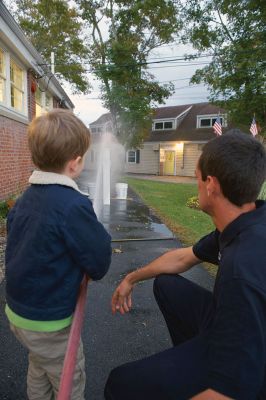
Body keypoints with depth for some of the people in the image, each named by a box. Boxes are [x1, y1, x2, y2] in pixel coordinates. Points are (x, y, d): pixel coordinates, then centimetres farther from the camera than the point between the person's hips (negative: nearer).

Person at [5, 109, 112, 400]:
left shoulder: (25, 198, -3)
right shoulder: (74, 205, -29)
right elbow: (100, 266, -22)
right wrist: (99, 236, -3)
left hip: (17, 310, 8)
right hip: (48, 322, -7)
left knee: (39, 371, 30)